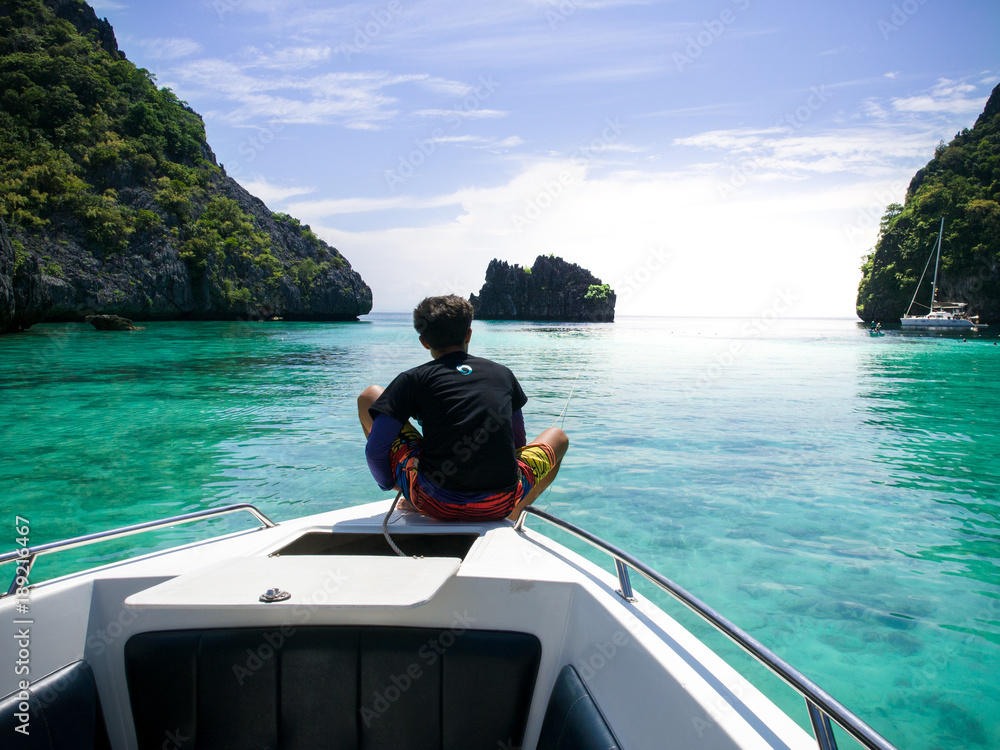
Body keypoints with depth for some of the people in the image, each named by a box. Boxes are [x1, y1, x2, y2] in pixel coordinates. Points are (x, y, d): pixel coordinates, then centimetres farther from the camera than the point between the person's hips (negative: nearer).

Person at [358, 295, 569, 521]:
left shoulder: (413, 379, 4)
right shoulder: (503, 373, 12)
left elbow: (375, 450, 0)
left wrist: (390, 485, 21)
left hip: (435, 504, -2)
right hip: (500, 506, 2)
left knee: (369, 396, 18)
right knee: (558, 436, 32)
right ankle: (511, 516, 17)